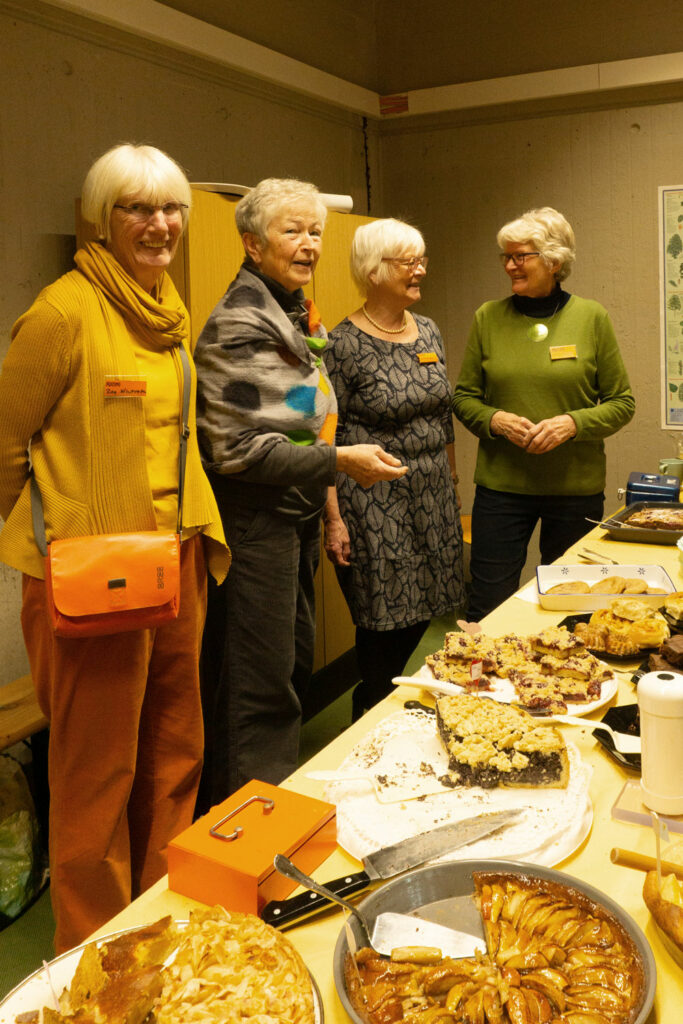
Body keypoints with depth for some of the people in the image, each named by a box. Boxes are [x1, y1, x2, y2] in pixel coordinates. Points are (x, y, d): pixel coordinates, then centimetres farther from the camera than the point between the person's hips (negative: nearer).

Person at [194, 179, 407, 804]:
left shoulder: (294, 315, 14)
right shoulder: (239, 326, -16)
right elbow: (237, 449, -22)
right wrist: (338, 461, -20)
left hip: (297, 516, 10)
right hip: (255, 523, -10)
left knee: (297, 664, 17)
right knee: (262, 685, 0)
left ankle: (284, 794, 34)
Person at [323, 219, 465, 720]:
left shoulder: (429, 331, 10)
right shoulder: (344, 344, -11)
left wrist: (452, 485, 17)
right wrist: (334, 518, -15)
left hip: (432, 497, 7)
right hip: (374, 504, -6)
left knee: (420, 613, 12)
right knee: (383, 625, 1)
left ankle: (386, 696, 33)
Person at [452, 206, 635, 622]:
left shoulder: (591, 318, -1)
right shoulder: (488, 318, 3)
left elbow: (622, 402, 2)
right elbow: (464, 397, 8)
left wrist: (573, 423, -15)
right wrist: (495, 419, -12)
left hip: (576, 487, 0)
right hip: (500, 484, 1)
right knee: (487, 609, 4)